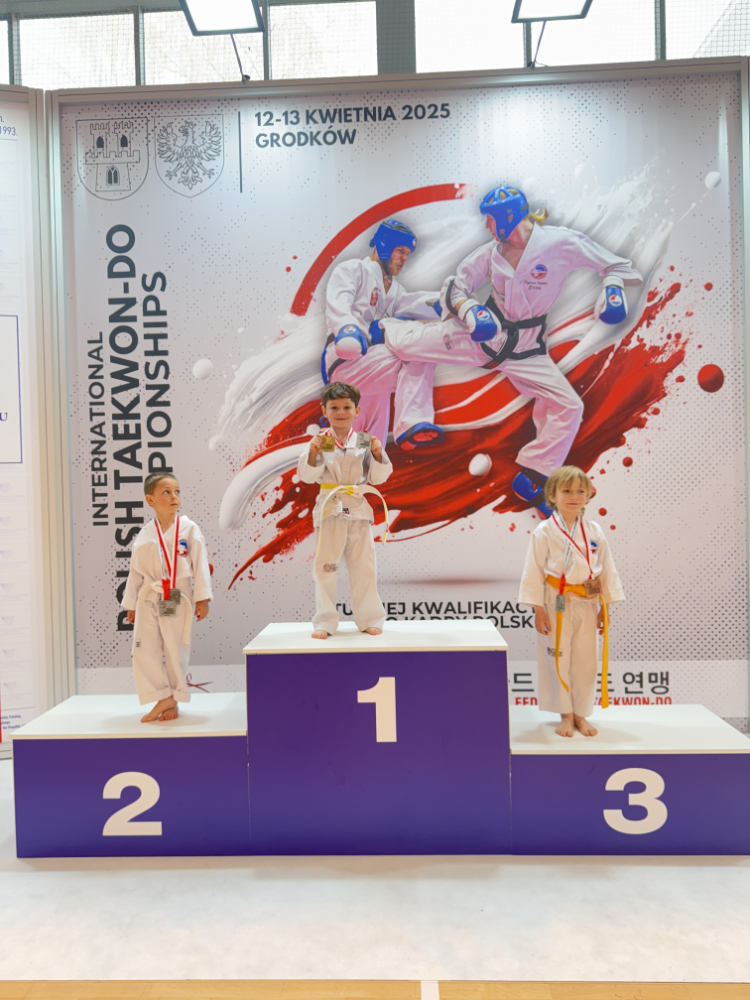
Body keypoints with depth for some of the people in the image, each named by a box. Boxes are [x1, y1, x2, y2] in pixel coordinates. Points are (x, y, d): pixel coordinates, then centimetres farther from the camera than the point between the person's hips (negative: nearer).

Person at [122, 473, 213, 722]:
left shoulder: (189, 529, -6)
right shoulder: (145, 535, 2)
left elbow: (200, 564, -5)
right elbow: (136, 571, 9)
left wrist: (202, 598, -9)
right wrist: (131, 604, 12)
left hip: (179, 598, -2)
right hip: (150, 598, 3)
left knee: (176, 651, 5)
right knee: (145, 650, -2)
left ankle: (172, 700, 22)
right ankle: (163, 697, 10)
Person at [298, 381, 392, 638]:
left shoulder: (363, 442, 2)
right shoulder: (320, 441, -2)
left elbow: (378, 477, 3)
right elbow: (306, 476, -7)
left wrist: (377, 454, -13)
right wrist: (313, 451, -21)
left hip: (358, 509, 1)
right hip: (330, 509, -1)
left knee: (363, 566, 9)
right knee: (325, 566, 4)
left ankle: (369, 619, 21)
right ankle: (325, 621, 15)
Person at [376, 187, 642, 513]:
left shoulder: (561, 242, -11)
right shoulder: (492, 252, -1)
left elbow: (615, 265, -3)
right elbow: (456, 285, 5)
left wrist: (613, 288, -24)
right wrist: (468, 309, -17)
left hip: (525, 348, -1)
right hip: (482, 333, 1)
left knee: (569, 406, -15)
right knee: (407, 344, -9)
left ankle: (531, 480, -1)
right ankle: (381, 327, 33)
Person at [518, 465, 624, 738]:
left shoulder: (594, 531, 2)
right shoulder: (545, 532, -8)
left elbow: (606, 569, 8)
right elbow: (534, 571, -8)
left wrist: (604, 607, 6)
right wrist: (538, 609, -10)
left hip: (586, 605, 3)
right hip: (556, 605, -3)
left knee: (586, 662, 10)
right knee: (558, 660, 5)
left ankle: (581, 714, 26)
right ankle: (566, 715, 21)